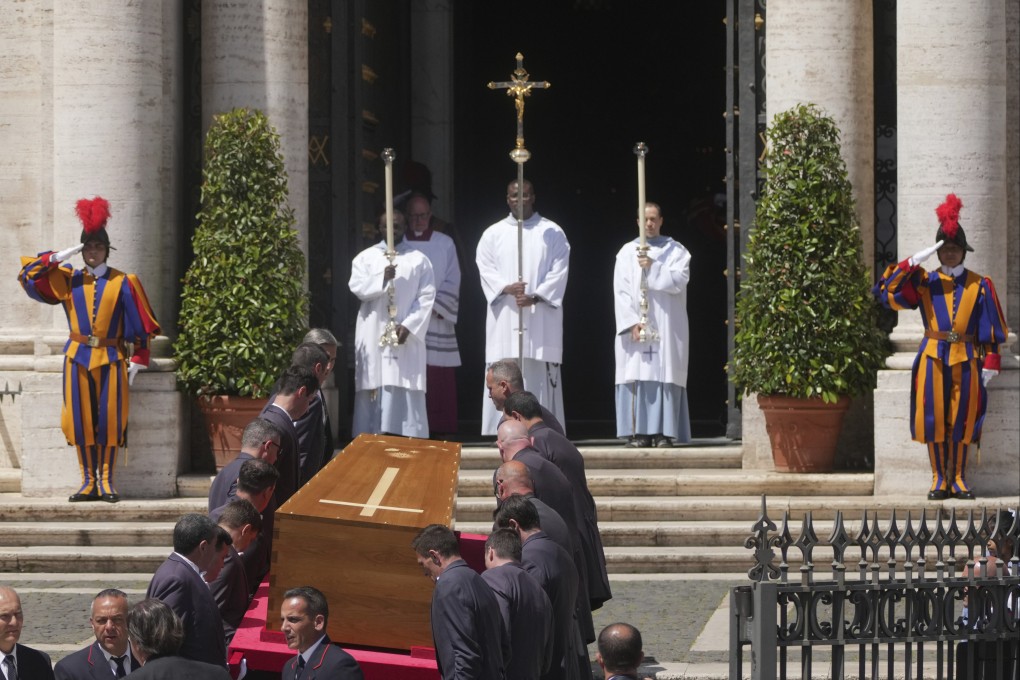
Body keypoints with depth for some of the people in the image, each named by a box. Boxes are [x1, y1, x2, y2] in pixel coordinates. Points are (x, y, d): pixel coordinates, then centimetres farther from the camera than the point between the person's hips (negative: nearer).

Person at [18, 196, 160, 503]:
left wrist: (136, 361, -3)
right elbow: (28, 276, 4)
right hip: (78, 359, 2)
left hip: (111, 359, -2)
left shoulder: (123, 283, 2)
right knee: (81, 419, 0)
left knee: (109, 419, -3)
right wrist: (57, 258, -5)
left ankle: (106, 481, 4)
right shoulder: (67, 280, 7)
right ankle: (88, 481, 6)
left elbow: (139, 326, 2)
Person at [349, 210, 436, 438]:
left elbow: (426, 298, 0)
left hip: (407, 335, -1)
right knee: (374, 385, -2)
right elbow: (357, 287, -4)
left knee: (405, 391, -6)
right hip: (373, 333, 1)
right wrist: (382, 279, -21)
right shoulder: (366, 258, 10)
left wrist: (409, 325, -12)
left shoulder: (419, 260, 7)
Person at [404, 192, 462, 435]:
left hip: (437, 322, 0)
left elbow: (452, 283, 4)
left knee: (439, 380, -3)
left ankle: (439, 429, 0)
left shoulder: (445, 244, 8)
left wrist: (434, 307, -10)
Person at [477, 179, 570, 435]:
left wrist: (535, 297, -14)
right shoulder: (493, 234, 12)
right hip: (504, 317, 1)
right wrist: (506, 288, -16)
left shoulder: (552, 233, 8)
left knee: (539, 376, -5)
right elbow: (486, 269, 3)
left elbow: (559, 272, 0)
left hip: (541, 316, -1)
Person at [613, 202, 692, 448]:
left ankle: (664, 432, -8)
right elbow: (621, 291, 2)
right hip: (635, 328, 1)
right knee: (636, 376, -6)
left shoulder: (676, 251, 9)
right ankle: (639, 432, -6)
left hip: (666, 327, -1)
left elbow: (679, 281, -6)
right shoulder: (627, 252, 10)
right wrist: (632, 322, -10)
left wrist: (653, 267, -15)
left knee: (665, 377, -7)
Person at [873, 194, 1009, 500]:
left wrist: (991, 361, -2)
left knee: (962, 419, 1)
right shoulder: (924, 282, 6)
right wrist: (912, 263, -12)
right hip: (933, 357, 0)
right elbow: (886, 291, -5)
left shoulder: (979, 285, 7)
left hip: (966, 358, 0)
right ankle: (939, 479, 5)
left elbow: (991, 326, 6)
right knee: (934, 418, -1)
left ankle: (958, 478, 9)